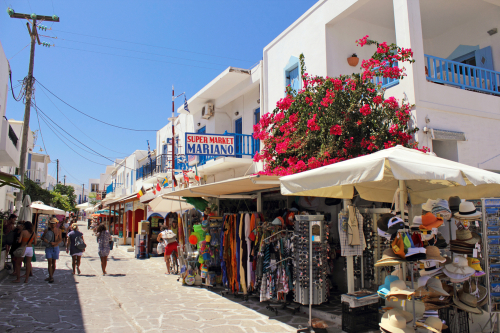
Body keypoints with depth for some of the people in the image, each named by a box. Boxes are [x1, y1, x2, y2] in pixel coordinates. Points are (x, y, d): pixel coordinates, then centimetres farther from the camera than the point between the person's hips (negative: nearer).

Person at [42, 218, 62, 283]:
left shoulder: (58, 230, 2)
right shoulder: (47, 230, 1)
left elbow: (60, 239, -2)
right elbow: (42, 237, 8)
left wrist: (55, 243, -20)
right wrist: (44, 239, -16)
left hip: (55, 248, 1)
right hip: (48, 248, -1)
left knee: (54, 263, 7)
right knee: (50, 262, -10)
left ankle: (51, 276, 20)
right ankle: (51, 277, -12)